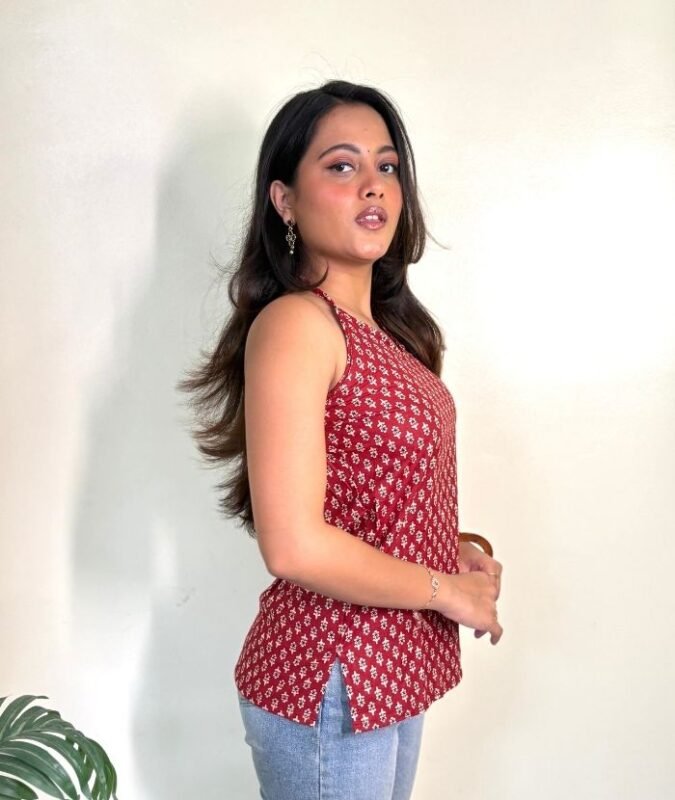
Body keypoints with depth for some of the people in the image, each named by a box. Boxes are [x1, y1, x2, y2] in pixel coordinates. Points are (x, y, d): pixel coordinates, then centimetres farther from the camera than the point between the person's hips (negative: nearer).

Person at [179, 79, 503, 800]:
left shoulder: (383, 327, 7)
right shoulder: (293, 323, -20)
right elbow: (294, 545, -26)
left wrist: (451, 552, 1)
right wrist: (445, 589, -14)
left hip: (395, 671, 8)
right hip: (329, 685, -8)